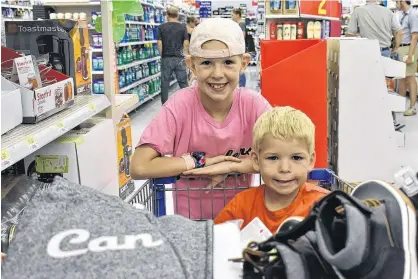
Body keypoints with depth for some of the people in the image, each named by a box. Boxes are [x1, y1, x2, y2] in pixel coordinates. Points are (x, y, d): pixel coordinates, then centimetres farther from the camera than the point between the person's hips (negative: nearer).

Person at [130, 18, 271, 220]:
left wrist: (230, 166, -21)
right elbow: (139, 167, -21)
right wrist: (201, 161, -20)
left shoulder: (253, 103, -13)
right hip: (189, 219, -2)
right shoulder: (181, 105, -17)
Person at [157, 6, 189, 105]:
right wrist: (185, 55, 7)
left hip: (166, 58, 0)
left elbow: (159, 43, -3)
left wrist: (162, 55, 9)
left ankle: (165, 105, 11)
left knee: (165, 82, 7)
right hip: (179, 58, 0)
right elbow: (186, 43, -5)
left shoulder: (162, 27, 0)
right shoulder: (183, 27, -1)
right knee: (183, 82, 5)